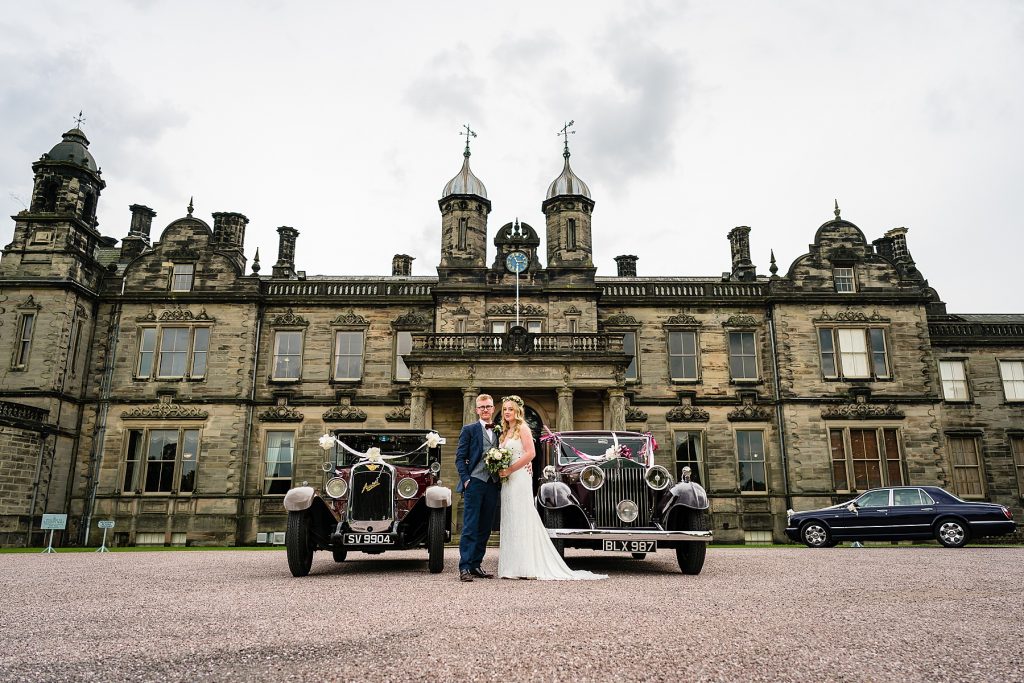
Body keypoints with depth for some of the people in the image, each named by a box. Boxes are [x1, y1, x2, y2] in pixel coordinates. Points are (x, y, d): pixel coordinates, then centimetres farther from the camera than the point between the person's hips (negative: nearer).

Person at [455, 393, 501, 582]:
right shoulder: (469, 430, 3)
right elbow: (460, 458, 0)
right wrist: (465, 479, -11)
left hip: (493, 485, 5)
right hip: (474, 482, -5)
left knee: (485, 529, 8)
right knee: (470, 527, -7)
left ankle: (475, 565, 16)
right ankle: (464, 568, -5)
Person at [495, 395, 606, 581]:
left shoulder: (522, 428, -5)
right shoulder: (506, 431, 18)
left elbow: (530, 453, -16)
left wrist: (509, 470, -16)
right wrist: (500, 471, 3)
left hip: (520, 478, -8)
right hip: (508, 481, 8)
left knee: (522, 521, -7)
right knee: (510, 522, 6)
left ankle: (527, 567, -4)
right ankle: (513, 567, 8)